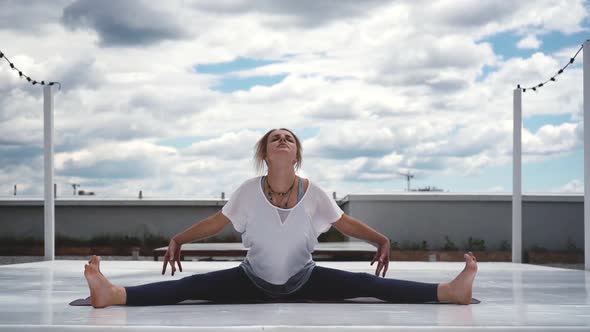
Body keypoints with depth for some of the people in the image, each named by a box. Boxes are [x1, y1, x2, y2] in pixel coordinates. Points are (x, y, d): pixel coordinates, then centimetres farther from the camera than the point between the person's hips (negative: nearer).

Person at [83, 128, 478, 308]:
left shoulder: (313, 192, -12)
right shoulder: (249, 190, -12)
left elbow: (346, 222, -2)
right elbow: (217, 222, -1)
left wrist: (381, 240, -14)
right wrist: (178, 240, -4)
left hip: (304, 281, 0)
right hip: (254, 281, 0)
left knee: (366, 283, -18)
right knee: (191, 286, -20)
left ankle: (448, 291, -29)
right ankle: (114, 294, -37)